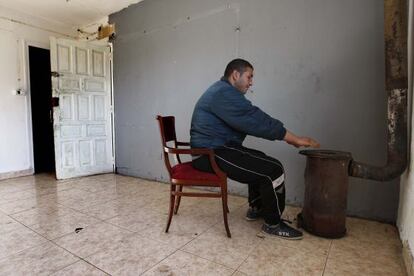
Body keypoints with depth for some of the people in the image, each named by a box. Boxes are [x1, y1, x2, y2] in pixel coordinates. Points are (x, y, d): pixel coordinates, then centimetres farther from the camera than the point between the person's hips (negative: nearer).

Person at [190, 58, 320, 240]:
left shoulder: (222, 91, 18)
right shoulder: (224, 93, -16)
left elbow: (248, 122, 14)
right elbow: (256, 121, -21)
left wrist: (288, 137, 8)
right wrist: (294, 139, -13)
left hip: (214, 149, 11)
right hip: (211, 154, -11)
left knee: (260, 160, 22)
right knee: (273, 169, -13)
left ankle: (256, 208, 29)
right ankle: (273, 224, 5)